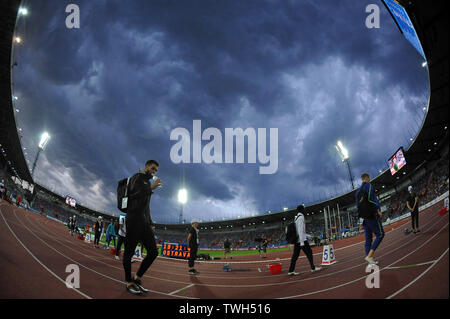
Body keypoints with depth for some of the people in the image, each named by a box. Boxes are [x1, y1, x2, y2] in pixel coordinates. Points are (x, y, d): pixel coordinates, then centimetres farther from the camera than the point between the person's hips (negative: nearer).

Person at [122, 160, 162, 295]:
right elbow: (134, 193, -18)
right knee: (129, 252, -1)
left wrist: (150, 223, 22)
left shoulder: (147, 182, 26)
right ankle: (129, 283, 7)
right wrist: (151, 187, -9)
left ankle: (137, 278, 8)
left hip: (144, 222, 8)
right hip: (134, 221, -8)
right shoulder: (137, 177, 1)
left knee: (153, 252, -2)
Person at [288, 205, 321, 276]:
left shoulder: (296, 218, 18)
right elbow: (300, 229, -19)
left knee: (295, 255, 5)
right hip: (302, 240, -9)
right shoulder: (301, 217, -11)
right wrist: (302, 242, -22)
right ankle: (313, 268, 8)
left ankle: (291, 271, 1)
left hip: (296, 240, 9)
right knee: (309, 252, 3)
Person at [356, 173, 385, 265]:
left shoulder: (358, 191, 21)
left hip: (364, 217, 8)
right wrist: (378, 210, -18)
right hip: (371, 215, -8)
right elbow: (371, 198, -16)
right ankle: (369, 255, -20)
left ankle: (370, 259, 3)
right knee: (380, 234, -7)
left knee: (368, 238, 7)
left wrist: (362, 222, 22)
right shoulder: (368, 185, -1)